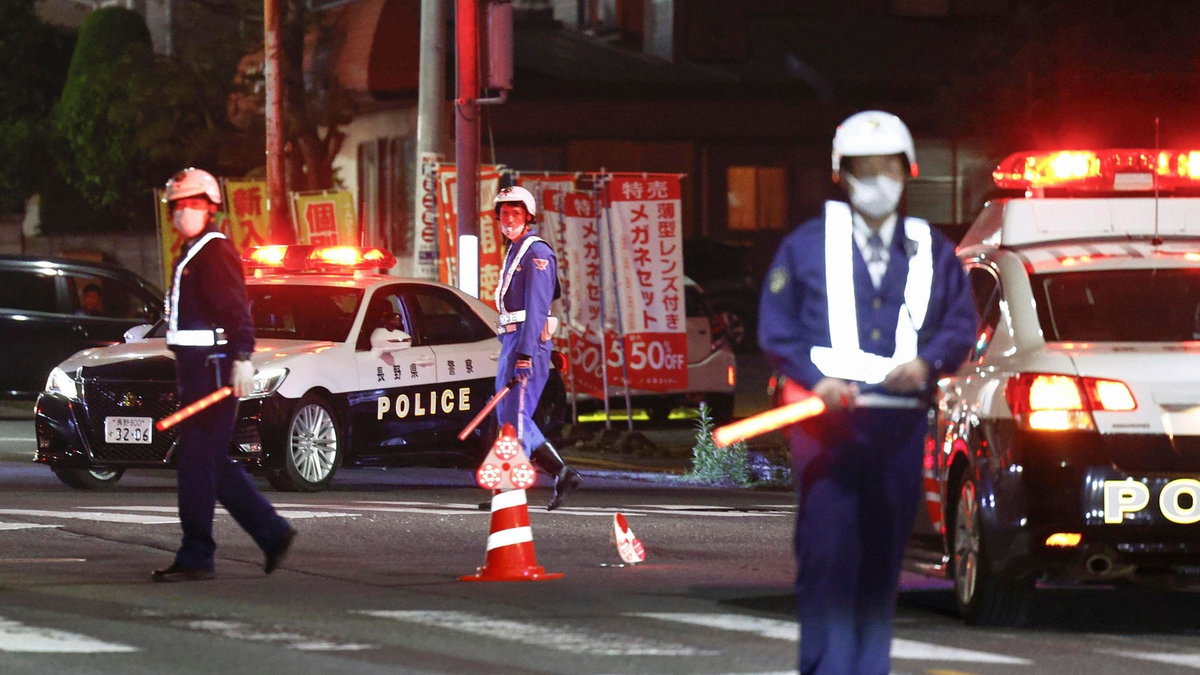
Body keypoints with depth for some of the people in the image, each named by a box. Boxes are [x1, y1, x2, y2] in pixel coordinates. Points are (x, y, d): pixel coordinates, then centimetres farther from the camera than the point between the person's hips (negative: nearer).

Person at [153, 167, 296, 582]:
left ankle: (196, 557, -6)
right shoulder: (190, 255, 21)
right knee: (212, 464, 12)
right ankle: (273, 535, 18)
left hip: (214, 368, -11)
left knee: (196, 462, -9)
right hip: (195, 367, 11)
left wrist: (241, 358, -29)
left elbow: (236, 310, -20)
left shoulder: (217, 252, -10)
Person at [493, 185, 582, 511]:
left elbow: (536, 306, -18)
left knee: (516, 417, -11)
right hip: (511, 339, 10)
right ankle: (562, 474, 13)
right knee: (508, 417, 10)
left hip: (529, 339, -10)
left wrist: (525, 352, -25)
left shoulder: (536, 252, -9)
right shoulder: (513, 252, 21)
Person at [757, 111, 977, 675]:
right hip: (828, 417, -3)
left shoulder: (933, 253, 16)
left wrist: (927, 362, -9)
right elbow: (776, 327, 5)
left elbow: (961, 325, 12)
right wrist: (816, 378, -11)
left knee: (884, 557, 4)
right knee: (827, 552, -12)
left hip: (902, 422, 3)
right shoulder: (806, 246, 9)